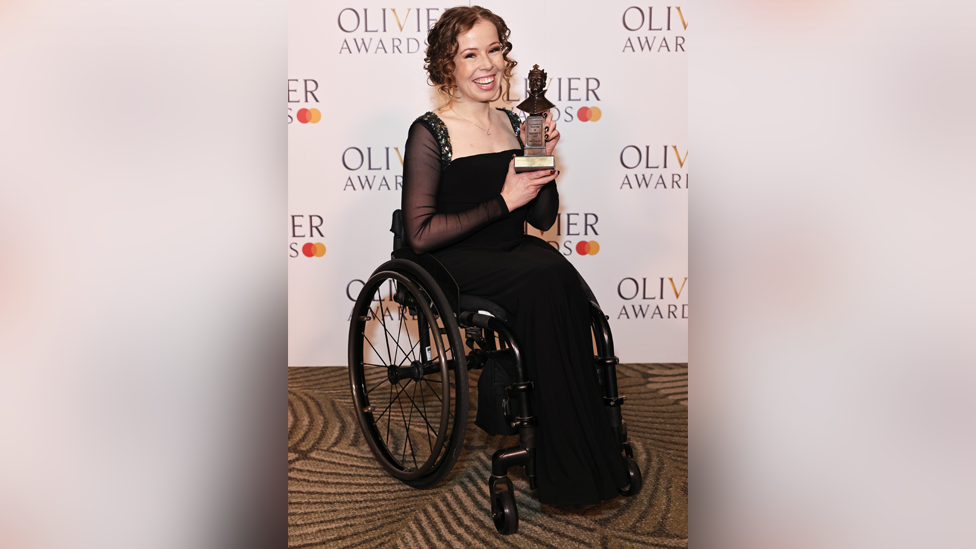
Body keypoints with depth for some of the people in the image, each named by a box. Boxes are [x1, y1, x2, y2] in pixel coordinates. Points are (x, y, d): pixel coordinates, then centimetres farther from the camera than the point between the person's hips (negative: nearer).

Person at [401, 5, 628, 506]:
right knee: (550, 277, -31)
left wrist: (542, 160, -4)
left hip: (515, 258, 5)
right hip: (453, 267, -5)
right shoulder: (429, 133, -5)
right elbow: (421, 234, -13)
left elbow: (543, 218, 13)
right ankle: (572, 467, -21)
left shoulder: (511, 124, 13)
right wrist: (503, 202, -14)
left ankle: (566, 460, -21)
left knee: (553, 278, -30)